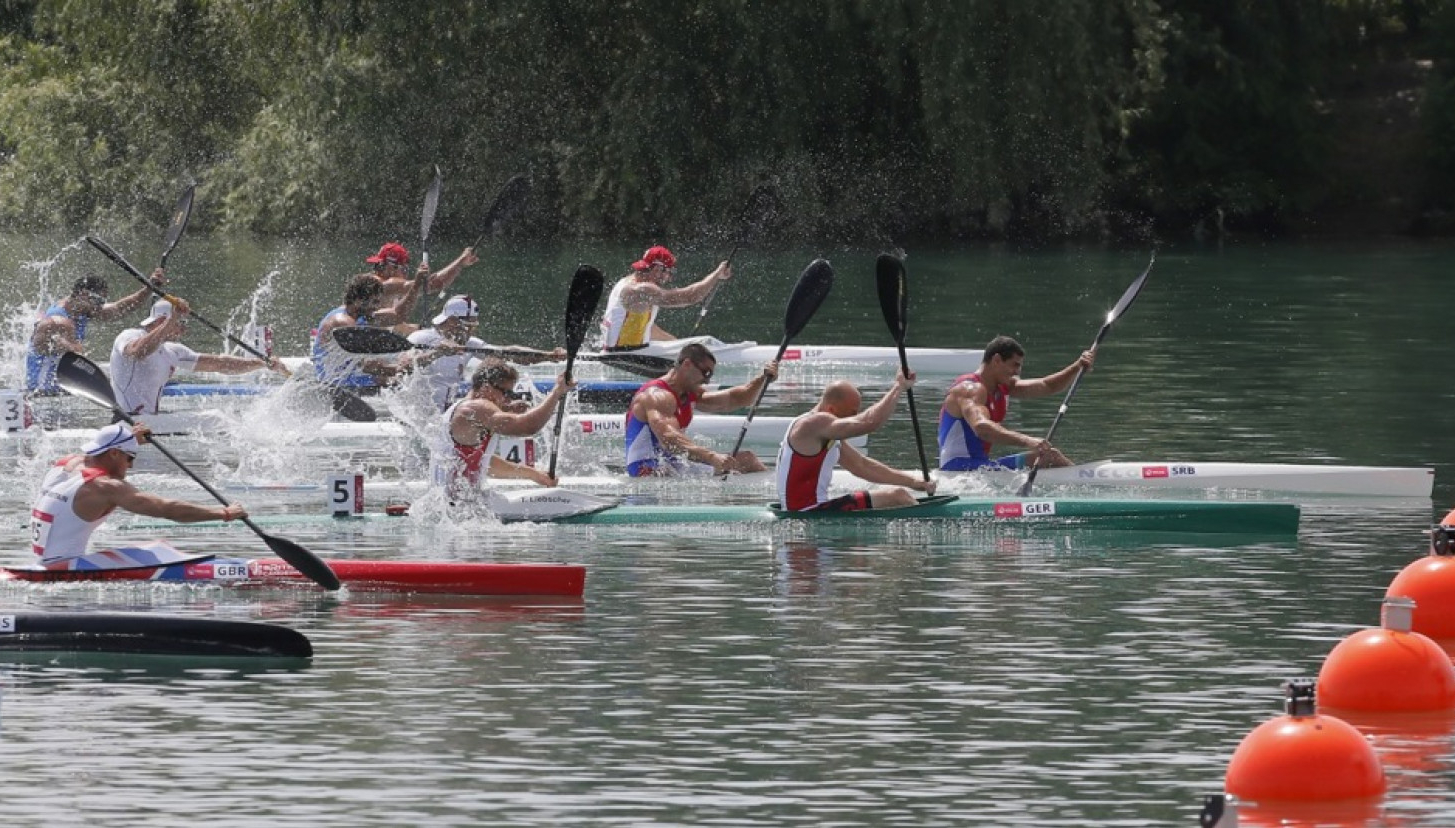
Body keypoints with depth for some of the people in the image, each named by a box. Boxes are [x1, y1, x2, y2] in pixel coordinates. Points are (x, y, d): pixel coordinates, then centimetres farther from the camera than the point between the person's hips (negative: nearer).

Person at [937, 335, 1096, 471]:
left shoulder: (1004, 388, 13)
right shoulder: (970, 390, -19)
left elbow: (1047, 386, 16)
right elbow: (981, 427, -38)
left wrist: (1078, 367, -1)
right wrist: (1026, 441, -50)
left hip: (979, 465, 11)